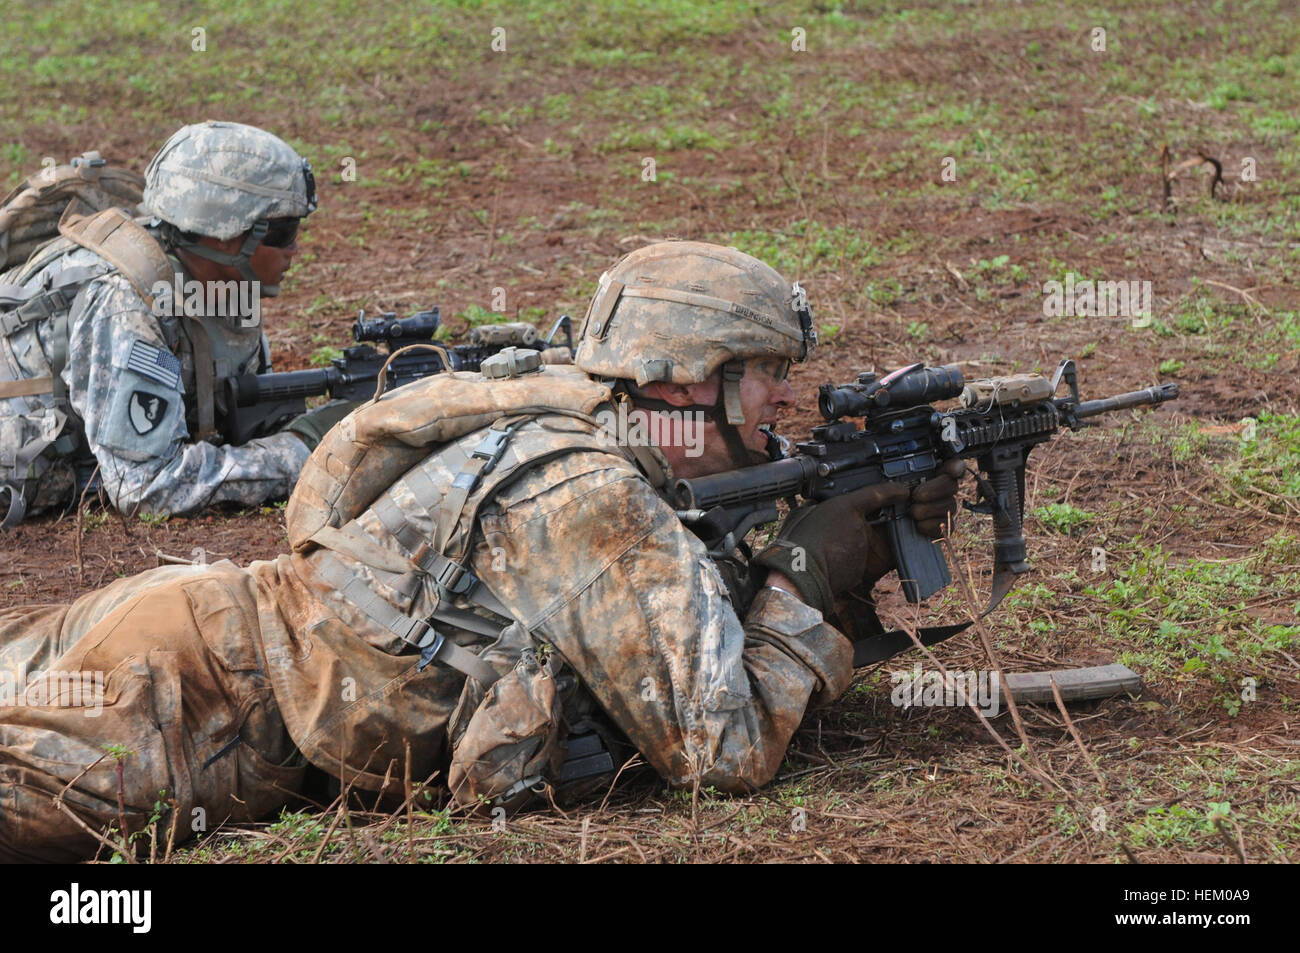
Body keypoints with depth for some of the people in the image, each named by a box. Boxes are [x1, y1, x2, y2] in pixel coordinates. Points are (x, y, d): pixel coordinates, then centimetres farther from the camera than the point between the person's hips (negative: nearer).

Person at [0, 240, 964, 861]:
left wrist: (864, 544, 14)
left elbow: (693, 614, 24)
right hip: (193, 688, -9)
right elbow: (725, 751, -17)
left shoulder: (575, 435, 12)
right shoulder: (591, 497, -16)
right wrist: (804, 579, -4)